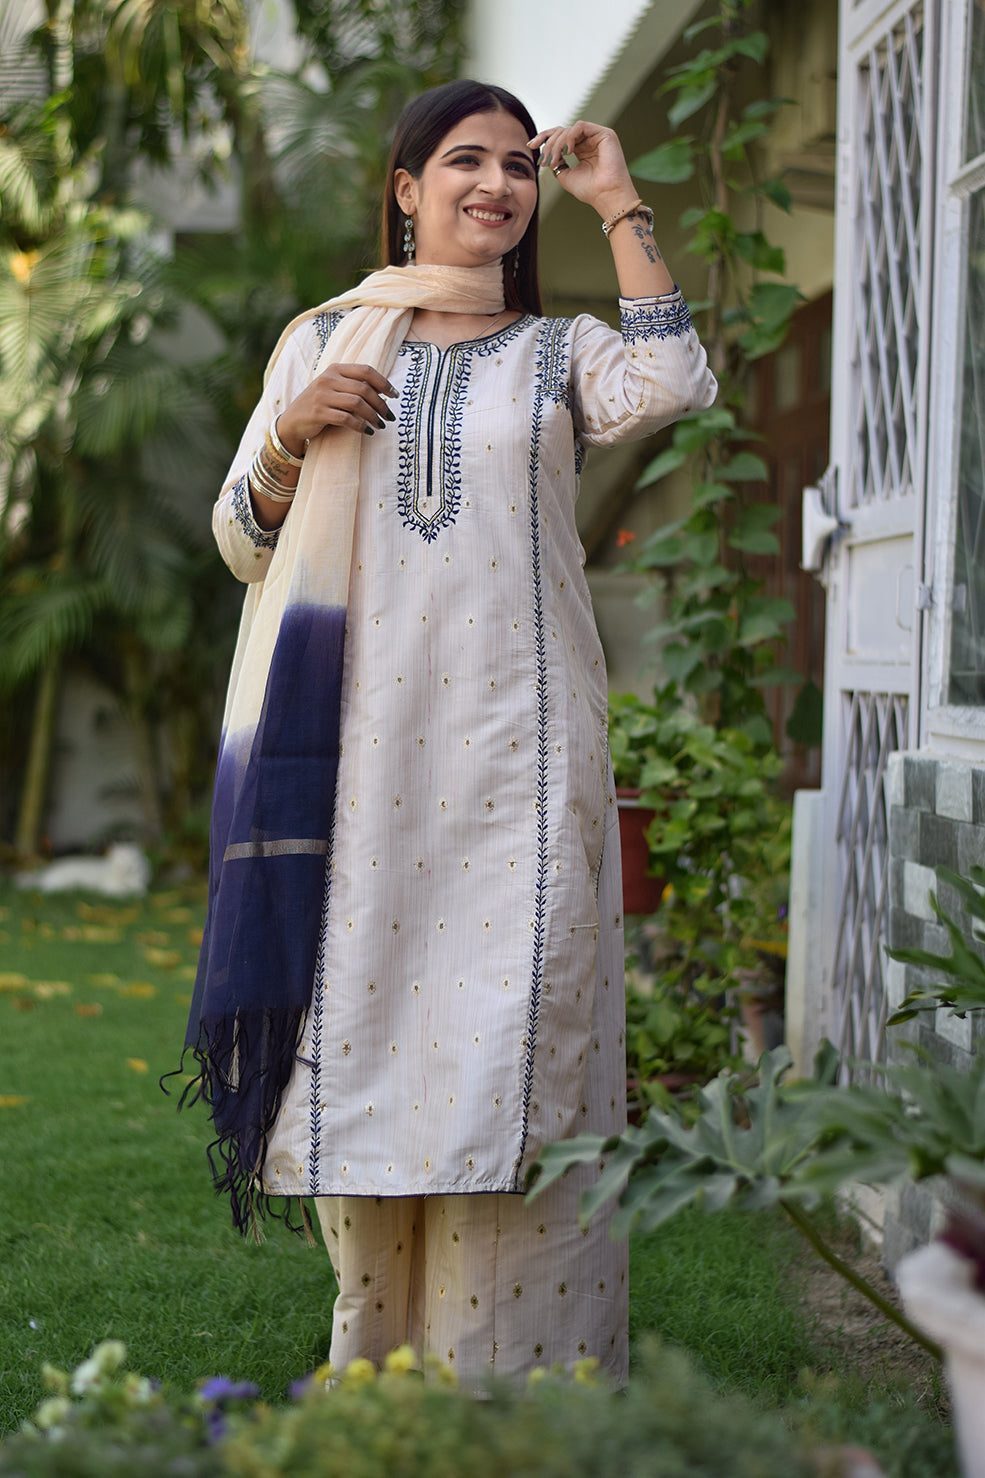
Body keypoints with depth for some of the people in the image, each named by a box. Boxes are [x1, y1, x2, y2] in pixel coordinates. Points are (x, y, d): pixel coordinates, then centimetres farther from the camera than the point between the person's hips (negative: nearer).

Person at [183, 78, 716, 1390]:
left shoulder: (561, 353, 11)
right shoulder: (323, 342, 14)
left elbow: (672, 384, -12)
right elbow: (244, 543, 14)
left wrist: (619, 201, -4)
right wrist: (291, 436, -5)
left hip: (514, 750, -1)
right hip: (361, 740, 1)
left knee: (508, 1035, -4)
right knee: (363, 1032, 3)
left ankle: (516, 1361, 5)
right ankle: (380, 1354, 15)